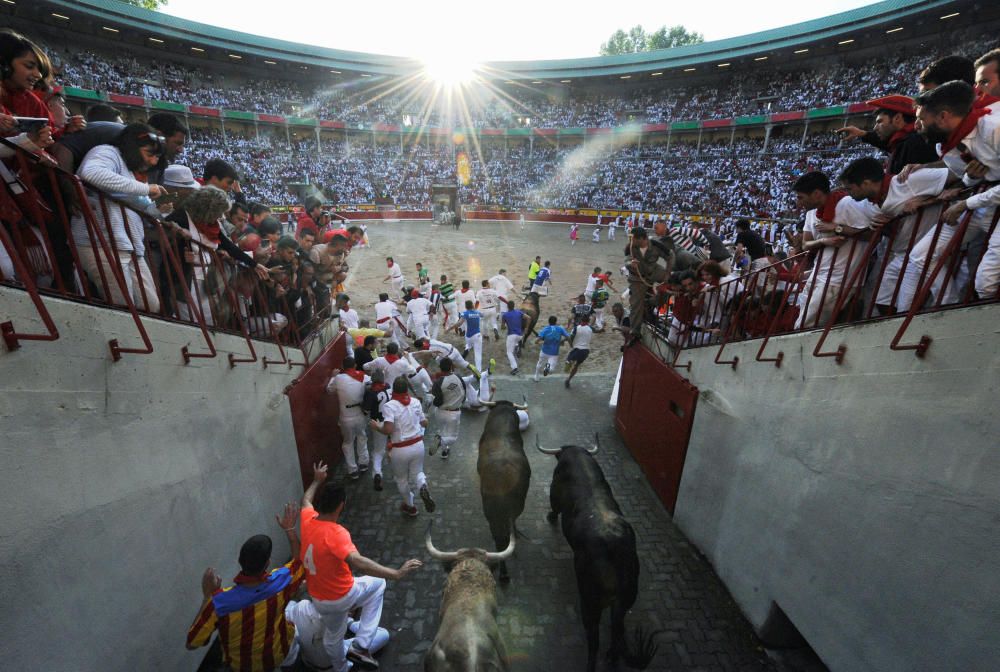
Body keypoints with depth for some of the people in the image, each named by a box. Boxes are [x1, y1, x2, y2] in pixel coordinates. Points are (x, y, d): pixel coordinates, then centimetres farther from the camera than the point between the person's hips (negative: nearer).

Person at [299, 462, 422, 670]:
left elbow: (306, 500, 11)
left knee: (333, 635, 31)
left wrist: (317, 480, 27)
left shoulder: (307, 519, -14)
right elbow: (358, 562, -48)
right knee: (377, 583, 19)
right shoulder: (335, 533, -34)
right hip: (343, 596, -6)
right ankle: (360, 646, 15)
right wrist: (397, 573, -48)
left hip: (319, 599, 6)